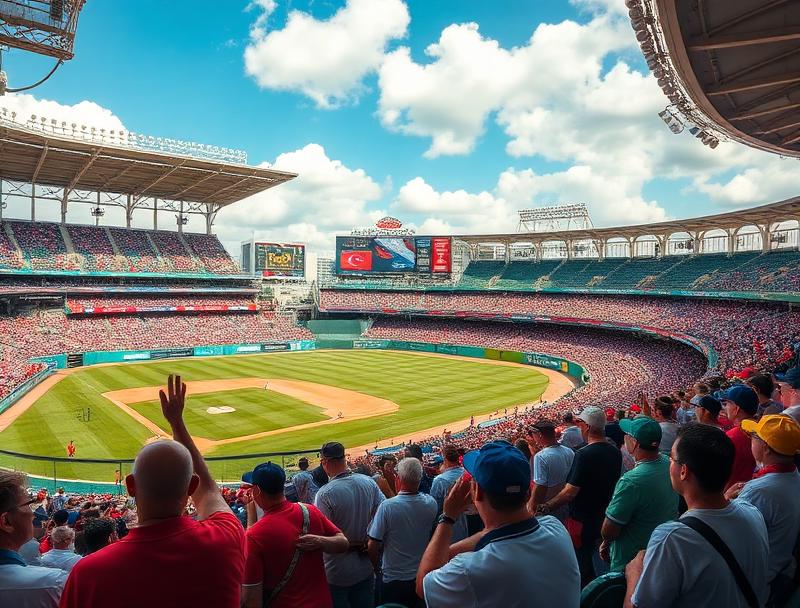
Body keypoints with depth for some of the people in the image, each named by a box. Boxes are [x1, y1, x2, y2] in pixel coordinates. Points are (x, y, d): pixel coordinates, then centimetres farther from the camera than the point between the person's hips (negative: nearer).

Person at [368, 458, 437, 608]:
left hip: (393, 579, -3)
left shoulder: (387, 506, -25)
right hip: (423, 576, 3)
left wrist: (377, 567, 1)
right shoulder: (431, 503, -13)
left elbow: (373, 546, -20)